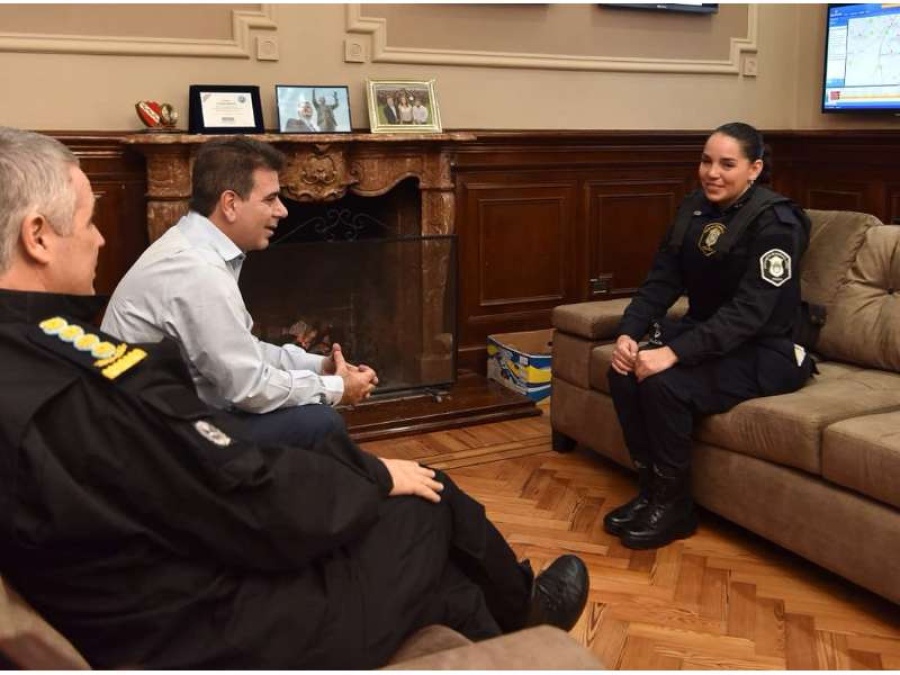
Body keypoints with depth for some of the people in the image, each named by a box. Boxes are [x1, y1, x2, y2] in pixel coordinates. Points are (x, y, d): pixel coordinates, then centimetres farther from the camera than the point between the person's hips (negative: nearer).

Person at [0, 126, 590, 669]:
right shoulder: (78, 386, -31)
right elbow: (264, 508, -25)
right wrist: (376, 475, -7)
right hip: (227, 637, -8)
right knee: (433, 503, 9)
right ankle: (520, 611, 38)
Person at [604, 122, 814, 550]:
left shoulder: (775, 222, -18)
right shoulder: (694, 209, 4)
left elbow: (749, 311, -26)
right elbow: (661, 281, 0)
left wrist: (674, 352, -34)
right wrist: (628, 333, -18)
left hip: (764, 351, -7)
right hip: (707, 336, 7)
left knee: (664, 383, -29)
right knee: (625, 372, -17)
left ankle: (675, 505, -8)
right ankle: (651, 488, -2)